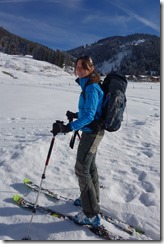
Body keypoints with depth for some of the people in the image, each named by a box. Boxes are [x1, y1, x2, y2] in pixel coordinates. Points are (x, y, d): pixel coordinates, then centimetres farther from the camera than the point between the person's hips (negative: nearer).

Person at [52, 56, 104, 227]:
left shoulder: (91, 88, -20)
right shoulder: (88, 85, 9)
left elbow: (89, 115, -28)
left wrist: (67, 127, -33)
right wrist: (76, 115, 26)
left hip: (92, 132, -10)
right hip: (93, 131, 10)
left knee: (82, 169, -4)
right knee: (90, 166, 21)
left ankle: (91, 214, 8)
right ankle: (92, 198, 41)